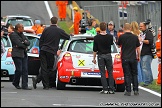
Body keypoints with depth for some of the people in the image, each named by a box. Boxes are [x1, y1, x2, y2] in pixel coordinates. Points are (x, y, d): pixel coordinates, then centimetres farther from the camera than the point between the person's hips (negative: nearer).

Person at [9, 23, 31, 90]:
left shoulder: (22, 35, 18)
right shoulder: (13, 35, -7)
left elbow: (28, 43, 9)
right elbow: (19, 44, -17)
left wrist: (24, 42, -11)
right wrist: (25, 46, -2)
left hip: (24, 54, 7)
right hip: (17, 54, -7)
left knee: (25, 70, -1)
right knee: (19, 70, -8)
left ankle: (25, 85, -3)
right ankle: (15, 83, 14)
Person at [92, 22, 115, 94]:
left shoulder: (96, 37, -8)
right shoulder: (110, 37, -4)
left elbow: (95, 49, -6)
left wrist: (94, 58, 3)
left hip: (100, 56, -1)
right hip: (108, 55, 1)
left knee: (103, 73, 2)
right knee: (110, 73, 7)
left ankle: (105, 89, -2)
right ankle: (111, 89, 3)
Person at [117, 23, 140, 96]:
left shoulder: (122, 37, -7)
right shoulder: (135, 37, -1)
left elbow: (119, 46, 9)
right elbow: (138, 48, 6)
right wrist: (138, 56, 19)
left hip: (125, 58, -2)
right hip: (133, 58, 2)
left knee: (127, 75, 1)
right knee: (134, 74, 11)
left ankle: (128, 91, -2)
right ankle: (136, 90, 9)